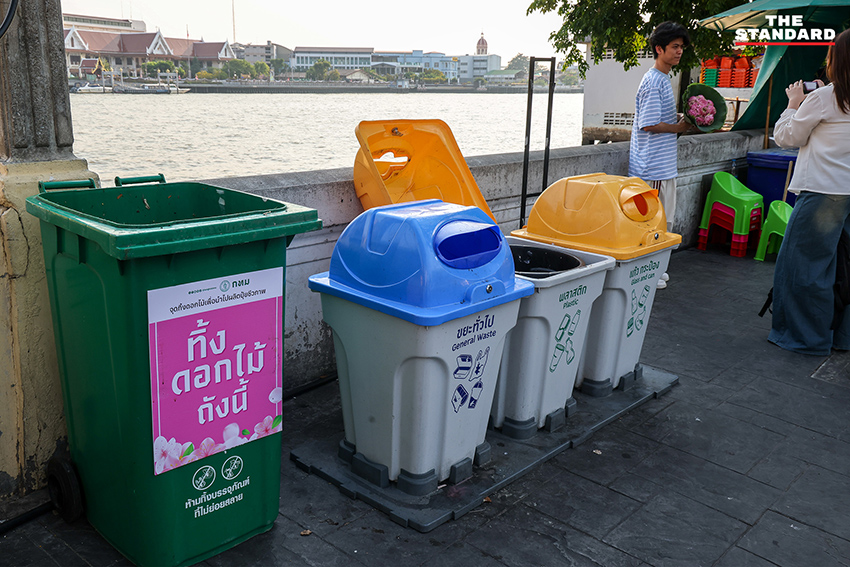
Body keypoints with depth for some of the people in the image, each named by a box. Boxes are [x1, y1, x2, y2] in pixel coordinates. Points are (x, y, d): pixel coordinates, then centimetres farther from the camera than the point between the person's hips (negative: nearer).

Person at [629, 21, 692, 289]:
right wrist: (678, 127, -10)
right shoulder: (653, 82, -16)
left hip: (664, 164, 10)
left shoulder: (664, 78, 16)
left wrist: (682, 120, 7)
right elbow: (648, 125, -21)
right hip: (653, 166, -10)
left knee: (663, 219, 16)